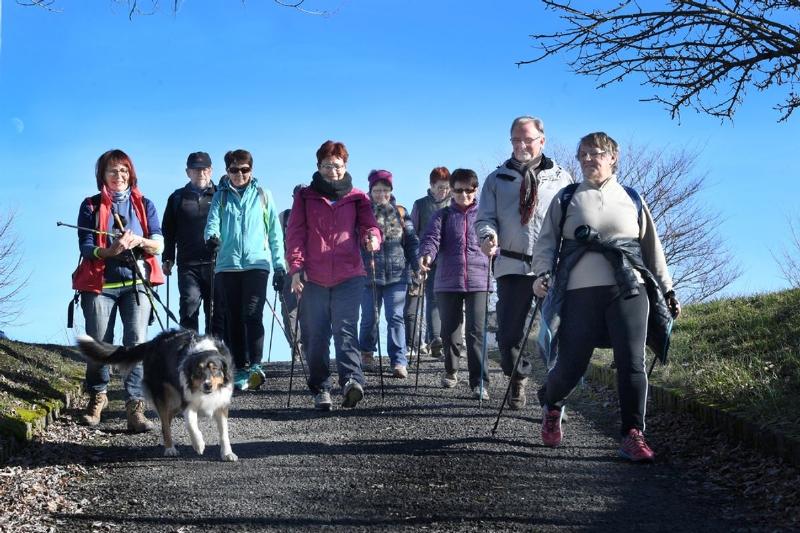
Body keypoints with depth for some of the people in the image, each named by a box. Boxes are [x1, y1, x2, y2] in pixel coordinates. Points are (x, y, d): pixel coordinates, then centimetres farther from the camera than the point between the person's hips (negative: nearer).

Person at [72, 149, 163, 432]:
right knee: (98, 345, 3)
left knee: (137, 342, -12)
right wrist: (110, 250, -24)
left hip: (137, 282, 0)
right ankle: (98, 396, 27)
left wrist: (140, 241, -21)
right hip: (100, 284, 0)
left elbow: (158, 244, 1)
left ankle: (135, 406, -13)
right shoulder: (91, 206, 5)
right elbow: (86, 248, -4)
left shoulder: (143, 204, 9)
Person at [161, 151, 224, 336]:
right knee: (189, 305, -13)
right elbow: (168, 231, 15)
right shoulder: (178, 198, 14)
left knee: (217, 312, 3)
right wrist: (167, 258, 7)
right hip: (188, 265, 0)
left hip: (216, 263, 0)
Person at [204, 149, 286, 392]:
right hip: (228, 264, 2)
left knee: (252, 314, -16)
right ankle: (240, 368, 9)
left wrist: (280, 265, 8)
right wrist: (211, 237, -25)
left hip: (257, 263, -2)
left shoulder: (263, 196, 11)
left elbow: (274, 232, 12)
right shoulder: (221, 196, 13)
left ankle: (255, 365, -20)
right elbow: (213, 222, -2)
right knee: (233, 318, 3)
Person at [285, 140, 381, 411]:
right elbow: (295, 234, 6)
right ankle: (320, 389, 11)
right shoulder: (305, 197, 12)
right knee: (315, 336, 2)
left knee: (345, 329, -16)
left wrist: (372, 238, -20)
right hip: (313, 278, 1)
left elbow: (368, 226, 4)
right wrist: (296, 267, -6)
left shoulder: (357, 198, 13)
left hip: (349, 276, -1)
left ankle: (352, 379, -30)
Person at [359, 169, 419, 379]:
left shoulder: (400, 213, 9)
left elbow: (411, 241, 9)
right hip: (369, 274, 0)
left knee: (395, 317, -6)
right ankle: (366, 351, 32)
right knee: (369, 318, 8)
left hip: (397, 274, 0)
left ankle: (399, 361, -8)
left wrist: (418, 267, 3)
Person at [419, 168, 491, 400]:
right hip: (447, 282, 2)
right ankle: (451, 371, 33)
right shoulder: (443, 215, 10)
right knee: (449, 331, 11)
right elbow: (432, 238, -5)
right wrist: (426, 255, -25)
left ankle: (480, 382, -10)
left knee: (476, 332, -11)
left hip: (478, 282, -2)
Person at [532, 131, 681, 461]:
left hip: (628, 290, 1)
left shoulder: (632, 199, 17)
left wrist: (667, 291, 18)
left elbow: (652, 249, 21)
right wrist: (542, 273, -10)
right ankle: (551, 406, 30)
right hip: (580, 292, -1)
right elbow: (546, 241, 8)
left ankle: (633, 435, -5)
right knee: (571, 365, -2)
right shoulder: (566, 199, 13)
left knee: (631, 362, -11)